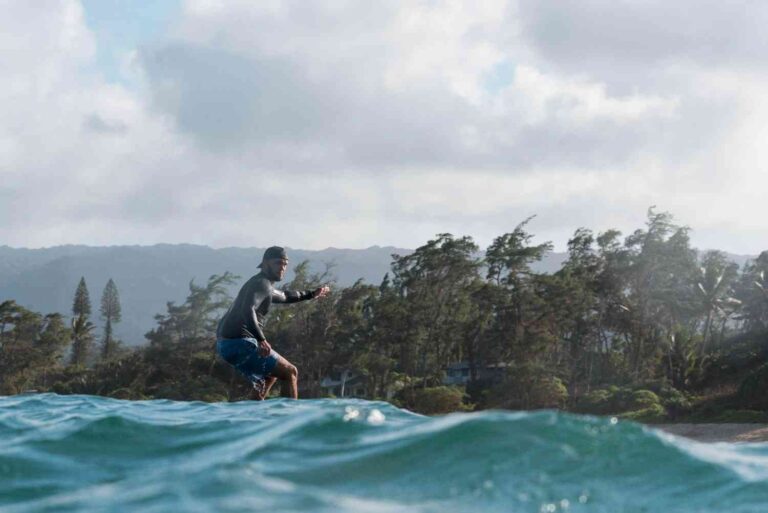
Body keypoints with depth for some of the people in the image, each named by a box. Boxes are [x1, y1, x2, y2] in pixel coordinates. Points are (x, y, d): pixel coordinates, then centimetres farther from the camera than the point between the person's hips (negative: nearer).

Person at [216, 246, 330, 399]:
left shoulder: (264, 284, 21)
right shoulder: (261, 283, -11)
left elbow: (283, 296, 42)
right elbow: (248, 310, -30)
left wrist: (311, 294, 49)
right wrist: (261, 339, -39)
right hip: (239, 343, -11)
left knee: (271, 374, 31)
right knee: (290, 373, -6)